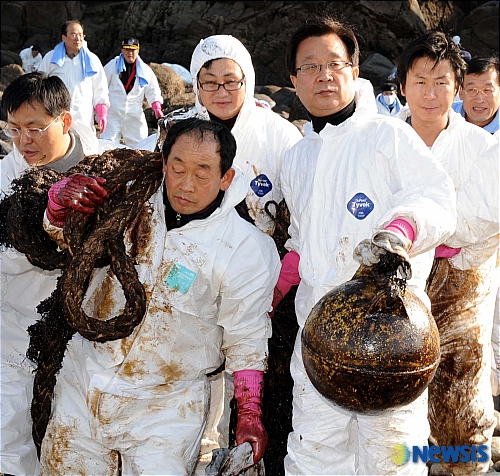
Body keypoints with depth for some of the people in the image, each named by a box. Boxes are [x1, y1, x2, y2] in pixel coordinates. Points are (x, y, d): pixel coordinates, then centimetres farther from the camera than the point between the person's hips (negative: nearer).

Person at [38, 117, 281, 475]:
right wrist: (63, 196, -10)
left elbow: (246, 339, -6)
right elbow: (62, 234, 12)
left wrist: (249, 415, -10)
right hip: (82, 379, 4)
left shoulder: (247, 250, -13)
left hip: (164, 405, -4)